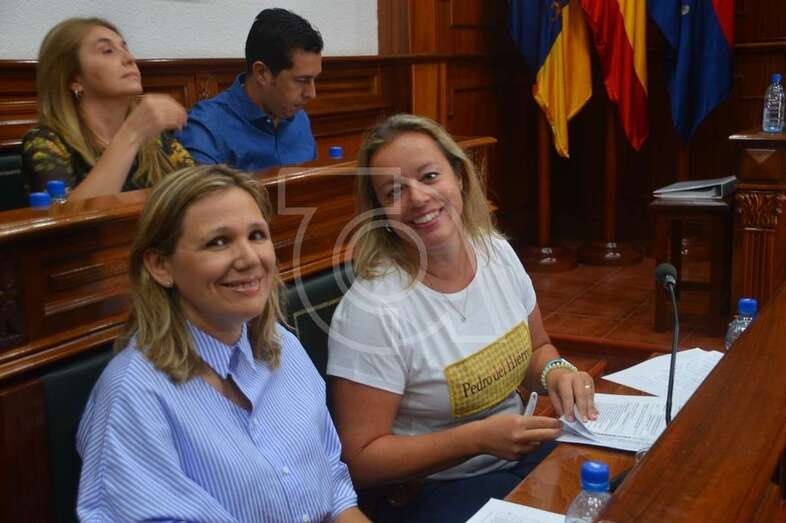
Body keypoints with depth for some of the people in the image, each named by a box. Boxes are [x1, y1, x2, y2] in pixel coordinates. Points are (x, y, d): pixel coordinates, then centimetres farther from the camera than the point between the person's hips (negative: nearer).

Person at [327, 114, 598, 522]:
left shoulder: (498, 253, -3)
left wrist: (556, 372, -10)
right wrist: (479, 438, -26)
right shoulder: (372, 310, -23)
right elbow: (360, 460, -18)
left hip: (525, 456, 7)